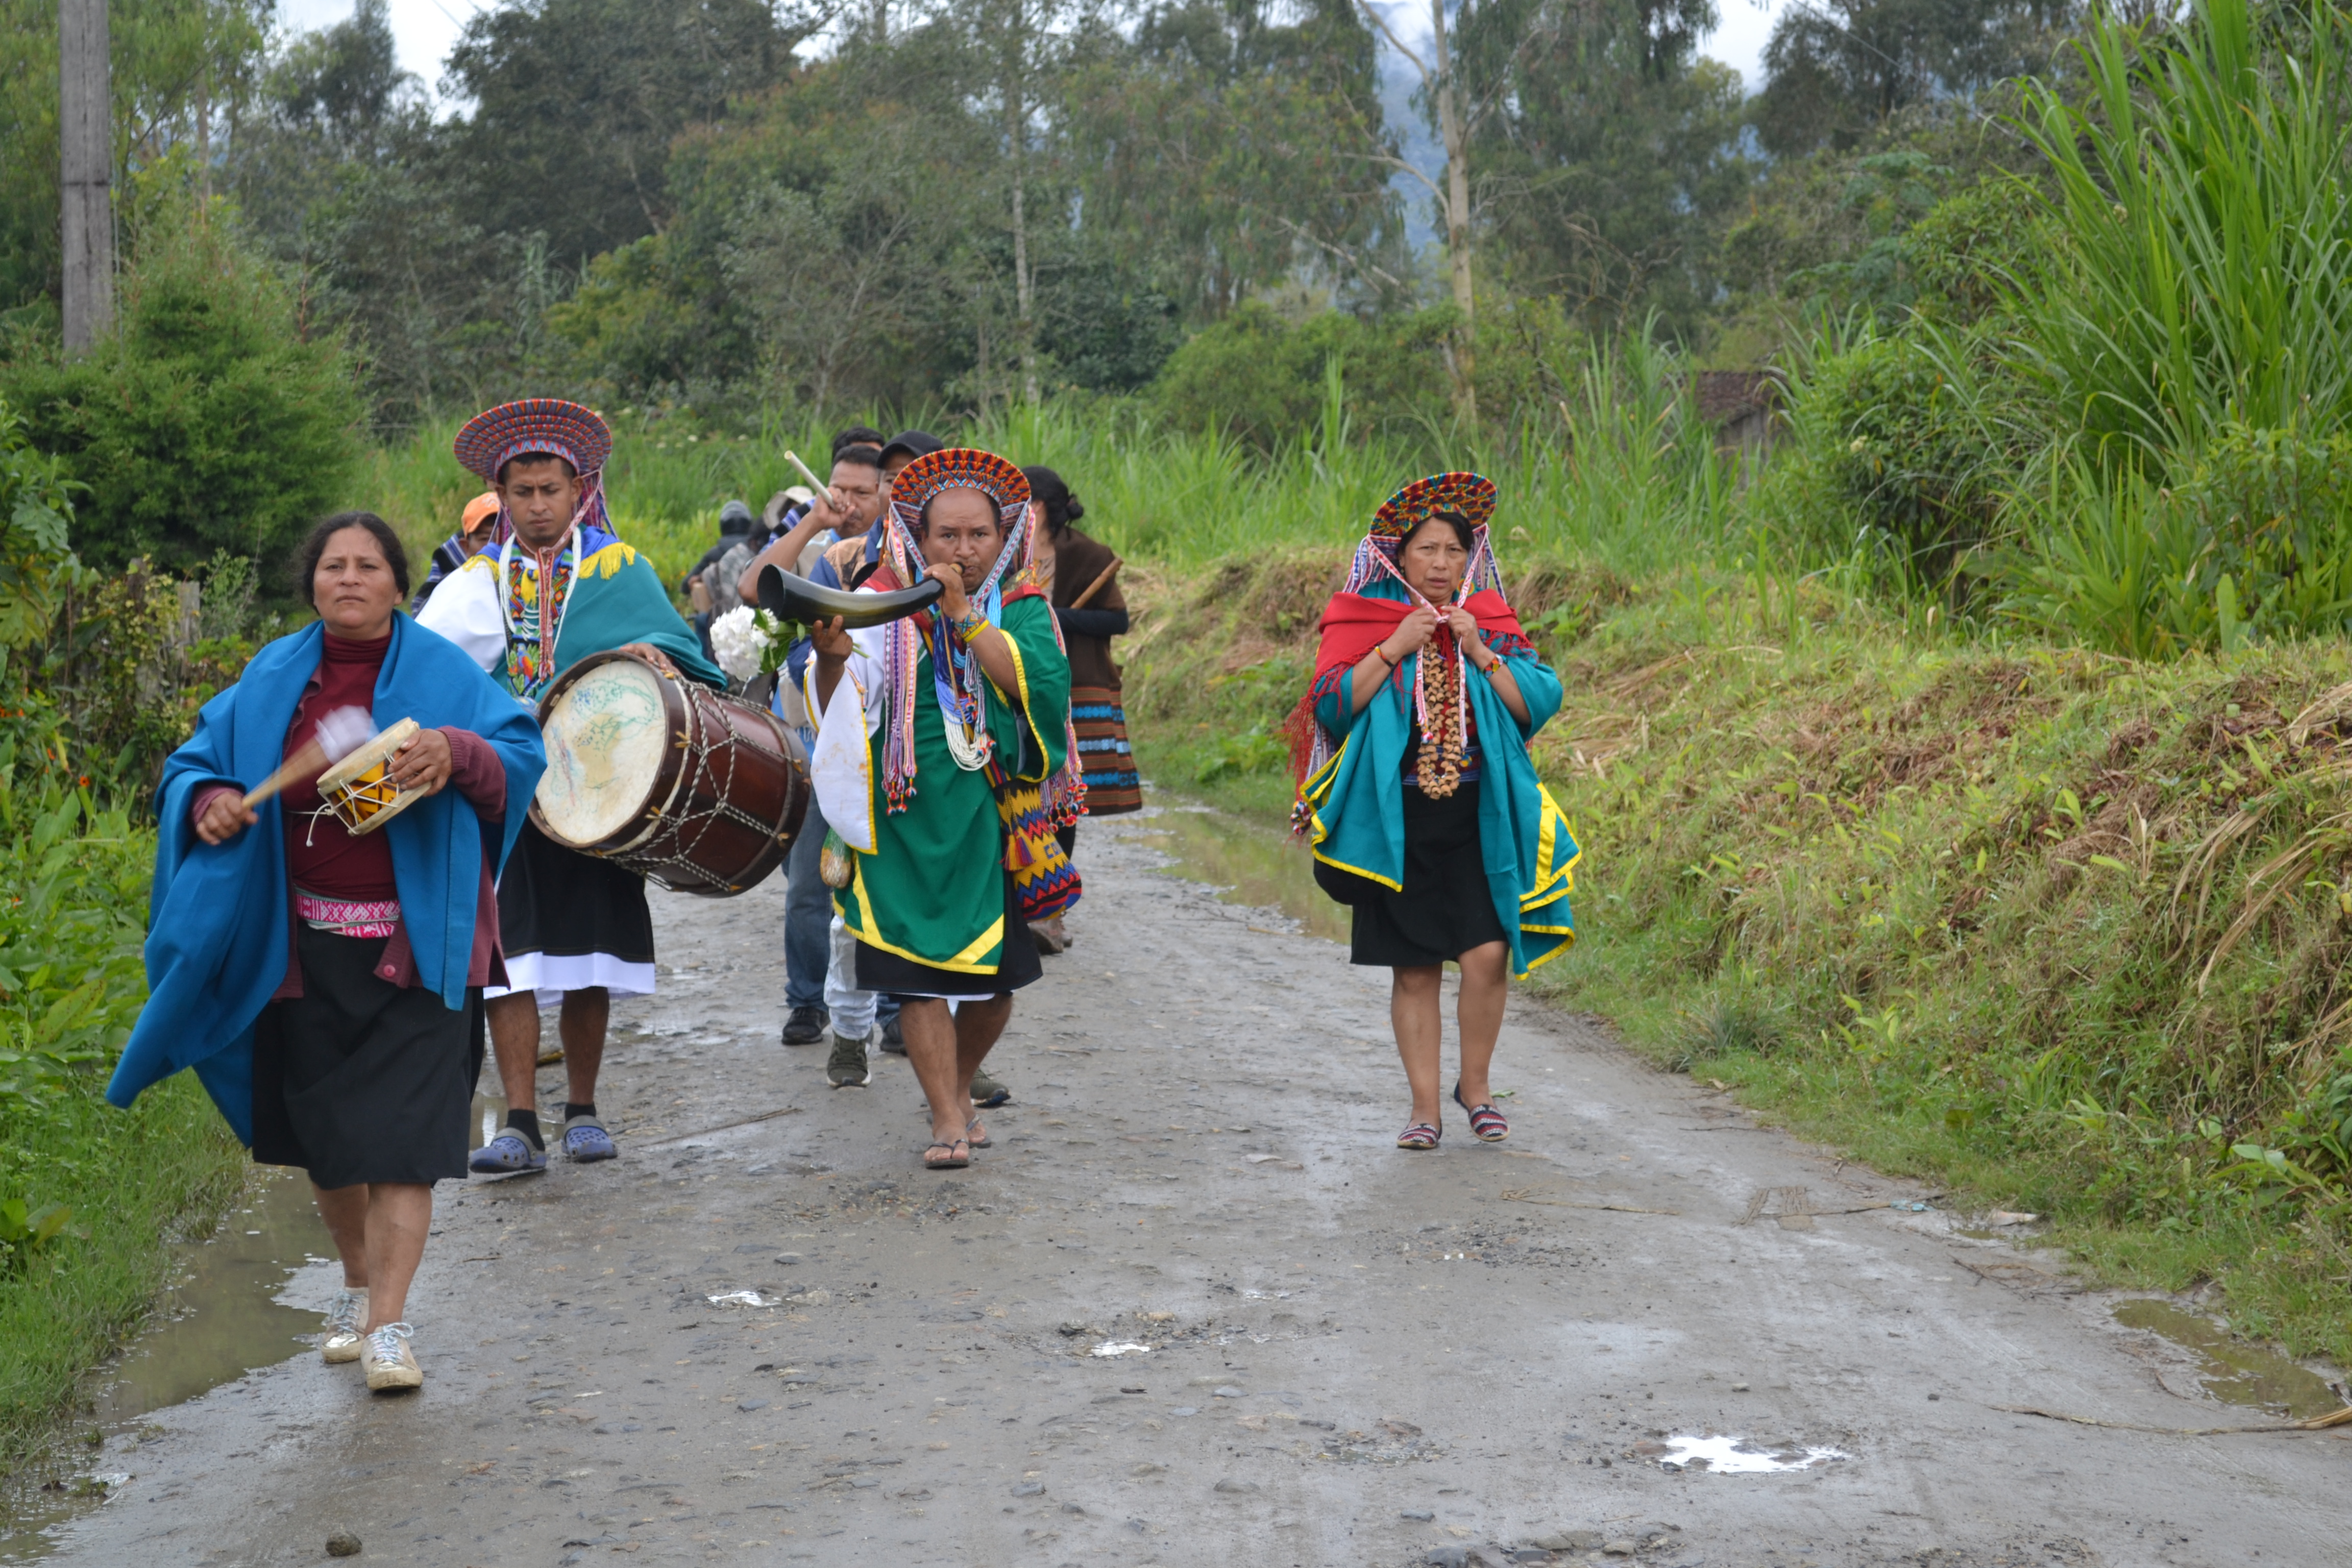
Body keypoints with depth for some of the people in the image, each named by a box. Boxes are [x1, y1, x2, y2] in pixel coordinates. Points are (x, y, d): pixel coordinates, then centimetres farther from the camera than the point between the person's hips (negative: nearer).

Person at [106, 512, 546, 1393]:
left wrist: (457, 751, -27)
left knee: (400, 1135, -10)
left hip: (413, 946, -3)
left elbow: (520, 753, -7)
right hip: (303, 946, 3)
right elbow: (196, 761, 13)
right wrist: (210, 802, -10)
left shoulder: (442, 673, 0)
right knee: (324, 1130, 11)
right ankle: (357, 1287, 33)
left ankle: (388, 1323, -8)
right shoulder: (272, 679, 7)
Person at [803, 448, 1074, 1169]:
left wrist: (964, 613, -17)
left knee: (996, 974, 9)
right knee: (921, 969, -7)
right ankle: (948, 1121, 0)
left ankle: (959, 1085, 34)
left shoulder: (1022, 608, 3)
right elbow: (839, 713, -8)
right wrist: (832, 658, -29)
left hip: (996, 818, 2)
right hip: (909, 819, -2)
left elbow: (1042, 684, -15)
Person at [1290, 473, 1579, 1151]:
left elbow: (1538, 704, 0)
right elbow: (1330, 705, -6)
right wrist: (1393, 649, -13)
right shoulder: (1364, 622, 5)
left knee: (1488, 954, -11)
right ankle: (1425, 1105, 11)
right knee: (1414, 968, 2)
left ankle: (1475, 1084, 10)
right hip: (1399, 821, -1)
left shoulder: (1492, 621, 9)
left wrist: (1481, 653, -10)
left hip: (1481, 820, 1)